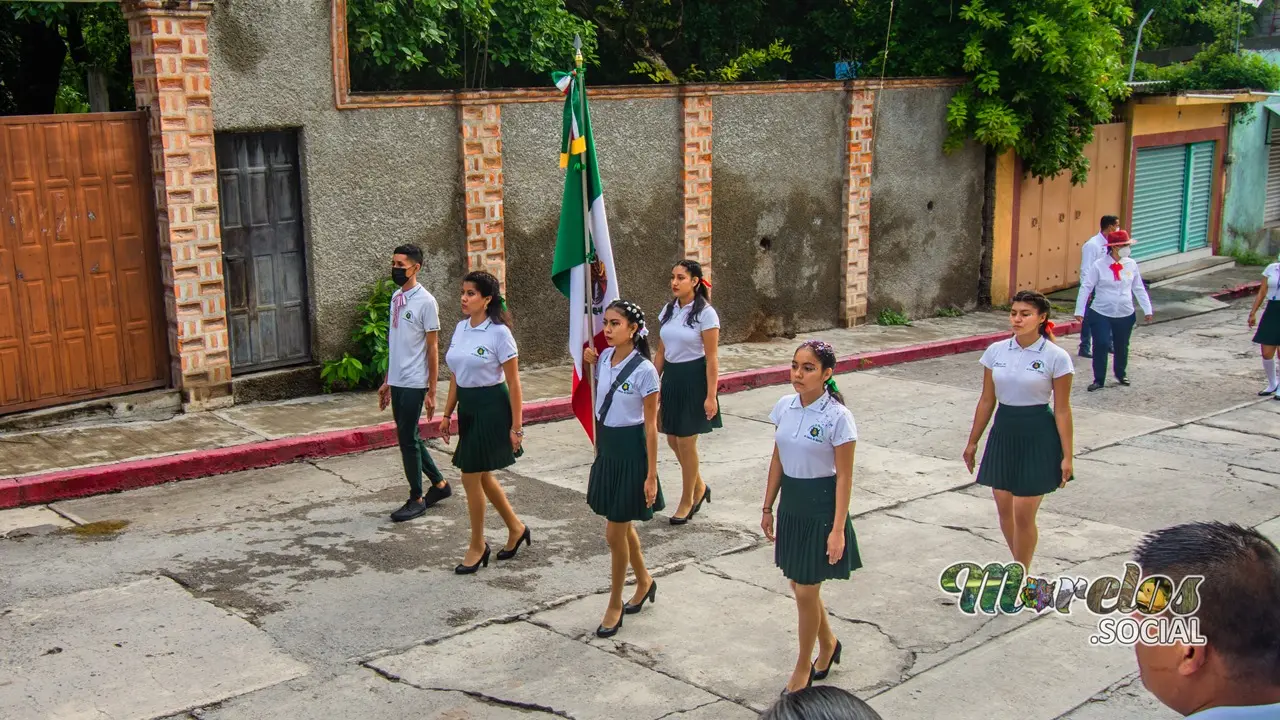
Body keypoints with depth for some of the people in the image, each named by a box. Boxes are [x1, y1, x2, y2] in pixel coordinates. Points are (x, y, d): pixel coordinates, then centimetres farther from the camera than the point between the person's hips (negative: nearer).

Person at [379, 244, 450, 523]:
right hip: (397, 382, 8)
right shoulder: (396, 297, 11)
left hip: (414, 384, -8)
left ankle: (416, 499, 10)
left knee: (408, 440, -3)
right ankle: (439, 484, 29)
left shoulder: (425, 301, -12)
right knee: (409, 437, 14)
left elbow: (432, 349, -11)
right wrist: (387, 382, 17)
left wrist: (431, 392, -13)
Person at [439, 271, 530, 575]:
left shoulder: (498, 333, -14)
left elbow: (513, 383, -13)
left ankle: (477, 546, 14)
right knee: (482, 476, 15)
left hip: (491, 407, -8)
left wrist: (516, 427, -13)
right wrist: (447, 414, 14)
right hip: (467, 407, 8)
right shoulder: (460, 328, 7)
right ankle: (516, 528, 34)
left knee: (471, 476, -3)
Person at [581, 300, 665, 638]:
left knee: (615, 532, 1)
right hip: (607, 448, 7)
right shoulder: (605, 358, 1)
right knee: (621, 526, 18)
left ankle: (615, 604, 19)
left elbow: (650, 426, -15)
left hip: (631, 451, -7)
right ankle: (644, 581, 42)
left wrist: (651, 475, -14)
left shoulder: (644, 370, -17)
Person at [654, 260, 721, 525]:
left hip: (693, 379, -6)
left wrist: (711, 396, -16)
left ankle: (687, 500, 19)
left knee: (686, 442, 1)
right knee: (673, 439, 11)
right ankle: (699, 486, 34)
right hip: (671, 378, 6)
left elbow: (712, 358, -13)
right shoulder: (668, 310, 6)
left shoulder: (705, 313, -12)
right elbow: (661, 352, 12)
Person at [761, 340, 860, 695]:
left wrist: (838, 529, -16)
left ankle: (803, 668, 21)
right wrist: (768, 508, 12)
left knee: (806, 589, 1)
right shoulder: (785, 407, 1)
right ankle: (827, 643, 43)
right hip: (791, 504, 6)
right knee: (799, 583, 16)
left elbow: (844, 476, -14)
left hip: (821, 508, -6)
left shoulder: (837, 416, -16)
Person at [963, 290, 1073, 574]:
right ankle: (1020, 568, 31)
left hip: (1038, 437, -5)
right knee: (1004, 509, 11)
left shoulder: (1056, 357, -9)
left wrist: (1067, 456, -7)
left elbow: (1062, 410, -6)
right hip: (1003, 433, 5)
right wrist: (972, 442, 12)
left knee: (1023, 514, -4)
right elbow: (987, 400, 10)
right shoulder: (996, 351, 2)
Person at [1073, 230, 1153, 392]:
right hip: (1101, 314, -3)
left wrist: (1147, 310, 8)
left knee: (1122, 346, 16)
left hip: (1125, 315, 3)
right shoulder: (1099, 266, -11)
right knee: (1101, 346, -7)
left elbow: (1139, 289, 8)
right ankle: (1098, 380, 8)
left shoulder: (1131, 264, 0)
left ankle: (1121, 374, 41)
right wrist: (1079, 311, -10)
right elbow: (1086, 287, -8)